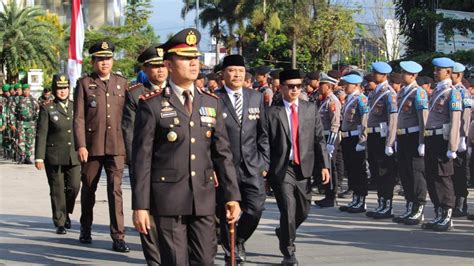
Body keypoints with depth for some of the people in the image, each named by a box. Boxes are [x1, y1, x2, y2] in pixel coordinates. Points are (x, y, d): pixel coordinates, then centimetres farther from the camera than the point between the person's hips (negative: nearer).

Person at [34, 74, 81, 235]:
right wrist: (39, 157, -9)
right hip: (54, 156, -3)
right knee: (57, 190, 1)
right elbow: (41, 134, -3)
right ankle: (60, 223, 10)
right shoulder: (47, 109, 1)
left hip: (74, 156, 3)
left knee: (74, 186, -4)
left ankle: (66, 212, 23)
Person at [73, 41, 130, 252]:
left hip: (116, 147, 1)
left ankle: (118, 237, -7)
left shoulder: (122, 83, 9)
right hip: (91, 146, -1)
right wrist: (80, 145, -11)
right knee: (88, 189, 13)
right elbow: (78, 117, -4)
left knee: (115, 190, -7)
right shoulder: (84, 83, 1)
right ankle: (85, 230, 32)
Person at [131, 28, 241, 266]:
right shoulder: (152, 105, -3)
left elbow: (222, 153, 10)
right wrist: (140, 206, -8)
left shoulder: (212, 104, 10)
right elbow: (142, 158, -5)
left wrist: (232, 196, 4)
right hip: (168, 200, -4)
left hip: (204, 199, 4)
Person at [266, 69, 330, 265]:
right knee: (288, 210, -10)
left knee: (303, 211, 11)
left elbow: (319, 139, 7)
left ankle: (283, 233, 40)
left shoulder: (311, 109, 9)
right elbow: (265, 143, -2)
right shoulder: (272, 112, -1)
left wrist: (324, 165, 0)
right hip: (282, 168, -4)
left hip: (304, 168, 4)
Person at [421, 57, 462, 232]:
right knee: (431, 178, 11)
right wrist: (426, 141, 17)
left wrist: (452, 148, -19)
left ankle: (447, 218, 2)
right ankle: (439, 217, 20)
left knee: (443, 178, -4)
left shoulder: (452, 93, -9)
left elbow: (455, 122, -15)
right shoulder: (435, 92, 17)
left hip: (442, 139, -9)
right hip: (430, 139, 9)